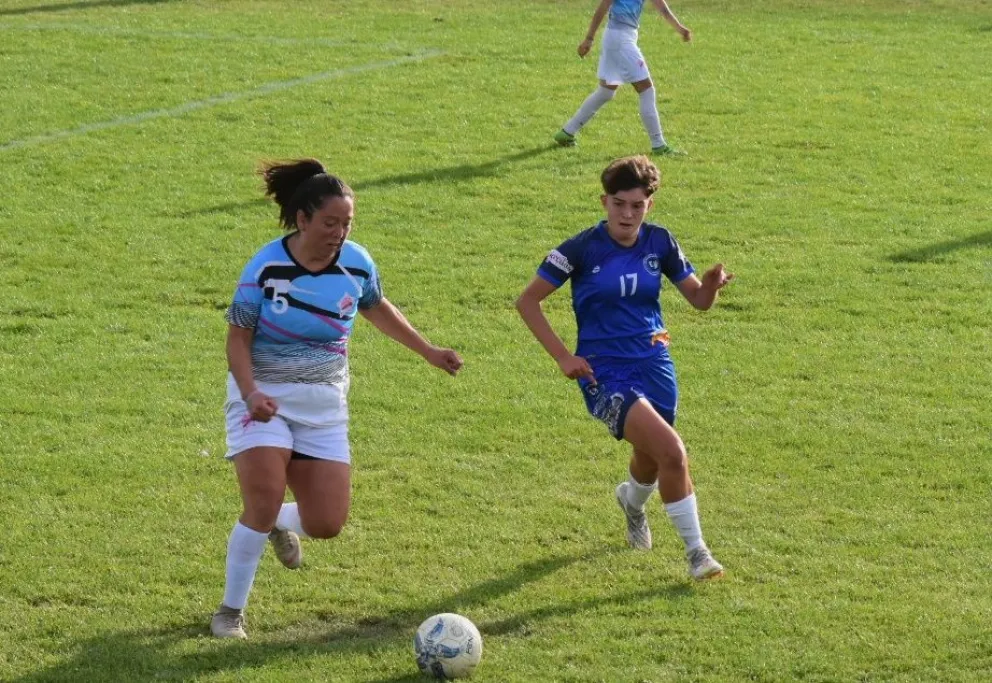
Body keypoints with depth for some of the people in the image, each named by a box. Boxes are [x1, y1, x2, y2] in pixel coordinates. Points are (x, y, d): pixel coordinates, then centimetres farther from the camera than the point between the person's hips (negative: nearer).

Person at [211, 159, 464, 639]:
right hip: (264, 397, -4)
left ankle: (282, 526, 37)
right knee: (262, 504, -20)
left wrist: (429, 352, 19)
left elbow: (377, 309, 17)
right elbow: (238, 337, -10)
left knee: (327, 524, -2)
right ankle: (230, 612, -2)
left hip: (324, 405, 4)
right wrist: (250, 393, -26)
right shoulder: (266, 268, -16)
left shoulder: (356, 263, -4)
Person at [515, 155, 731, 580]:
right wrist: (562, 357, -13)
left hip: (653, 365, 5)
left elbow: (699, 300, 6)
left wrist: (712, 284, -18)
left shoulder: (659, 243, -1)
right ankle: (695, 551, -10)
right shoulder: (582, 249, -13)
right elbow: (528, 301, -7)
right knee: (671, 451, -24)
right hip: (604, 372, -5)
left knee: (653, 460, 21)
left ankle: (632, 500, 60)